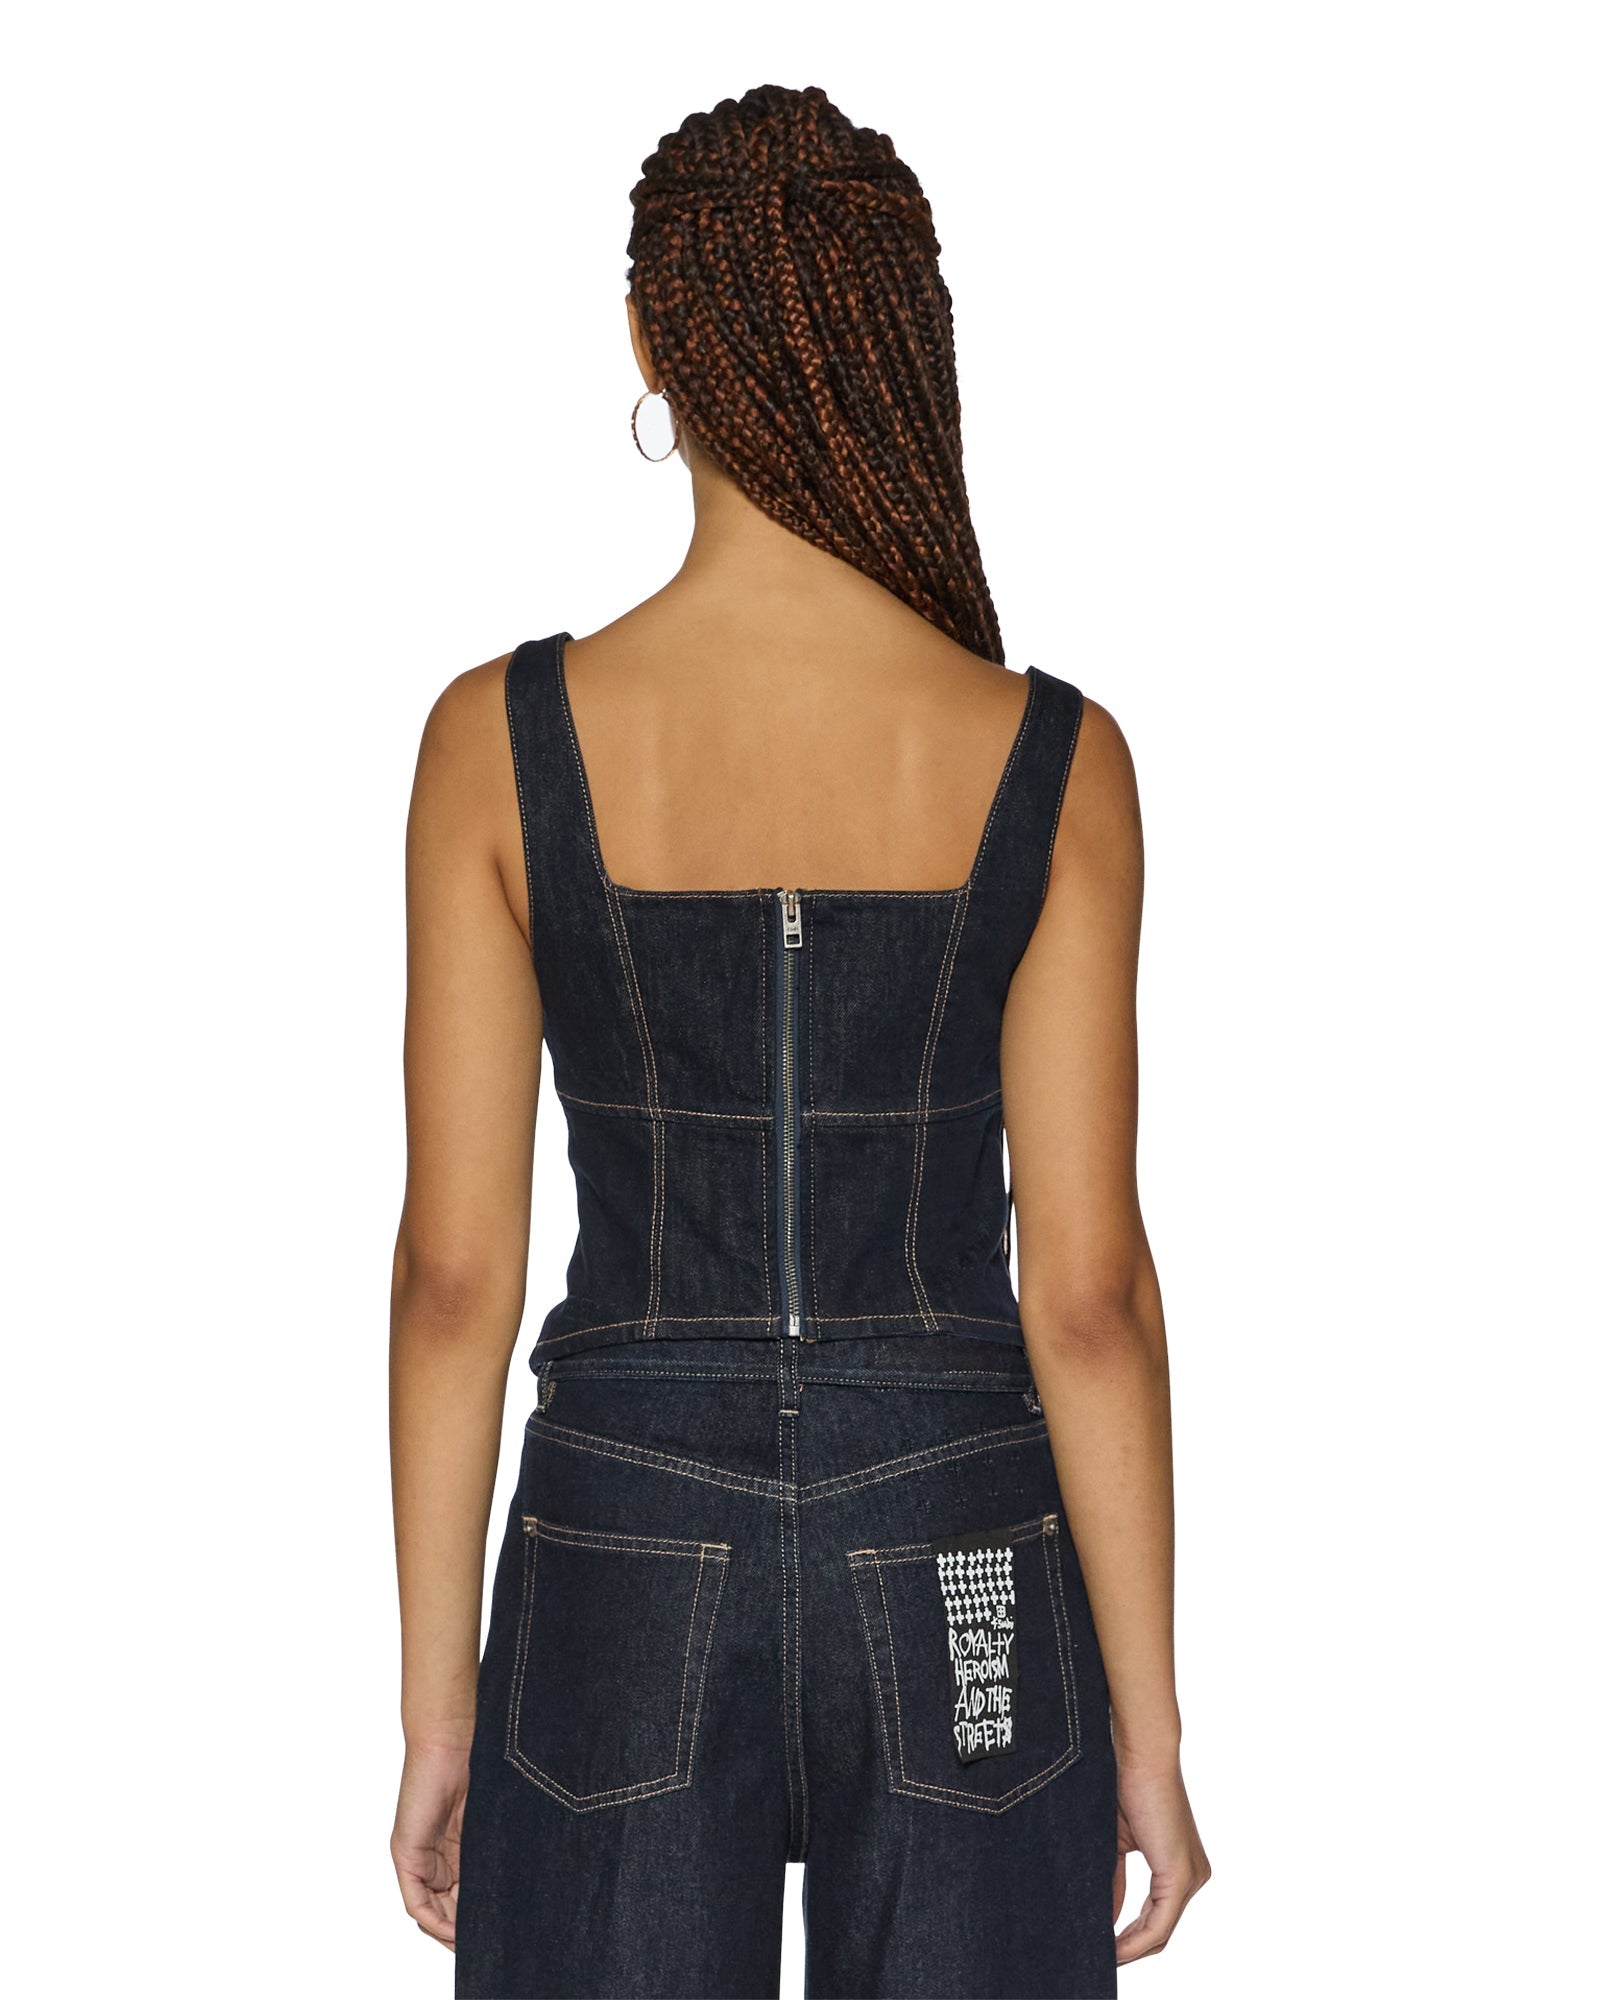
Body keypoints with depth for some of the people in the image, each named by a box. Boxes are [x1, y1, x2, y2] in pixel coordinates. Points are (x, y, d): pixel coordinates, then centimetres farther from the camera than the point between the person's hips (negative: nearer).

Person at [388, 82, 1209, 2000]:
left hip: (623, 1579, 0)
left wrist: (439, 1701, 4)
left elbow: (454, 1268, -6)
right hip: (958, 1600, 0)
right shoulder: (1052, 762, -9)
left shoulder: (503, 742, -8)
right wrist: (1147, 1727, 1)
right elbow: (1090, 1290, -9)